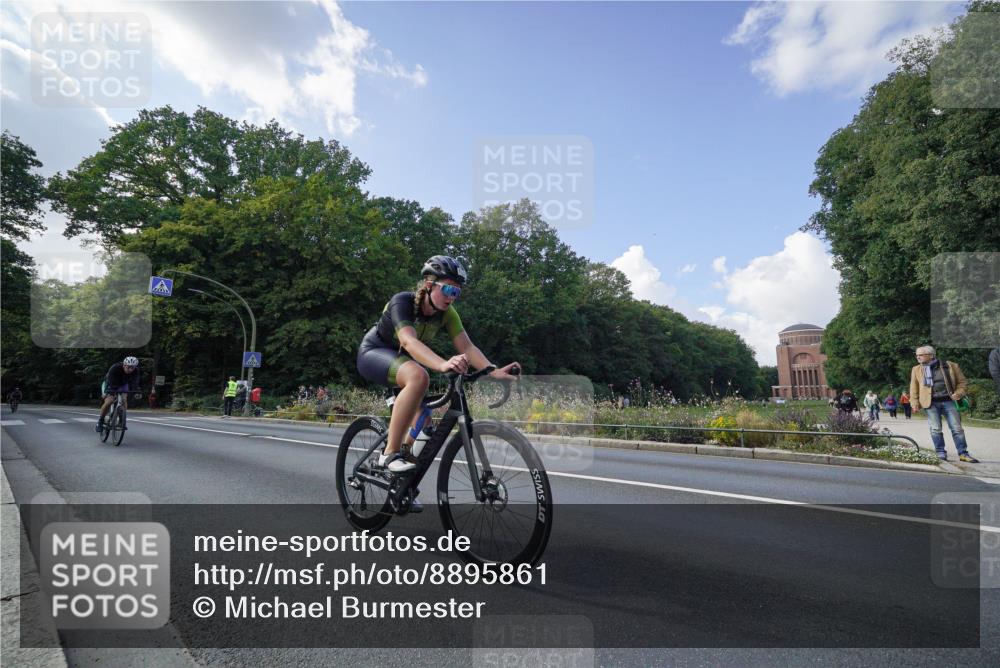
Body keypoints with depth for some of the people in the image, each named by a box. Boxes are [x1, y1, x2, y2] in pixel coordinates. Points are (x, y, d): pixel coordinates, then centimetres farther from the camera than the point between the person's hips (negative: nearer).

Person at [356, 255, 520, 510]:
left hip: (400, 359, 7)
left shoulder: (446, 313, -12)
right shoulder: (402, 302, -29)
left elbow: (467, 346, -22)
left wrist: (494, 371, -39)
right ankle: (390, 453, -27)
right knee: (419, 377, -37)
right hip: (374, 353, -7)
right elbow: (409, 341, -46)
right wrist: (443, 365, -63)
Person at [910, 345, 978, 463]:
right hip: (931, 403, 0)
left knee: (957, 428, 0)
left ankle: (963, 454, 7)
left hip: (949, 401, 0)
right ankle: (941, 453, 5)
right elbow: (914, 388, 8)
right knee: (936, 429, -3)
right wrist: (915, 403, 0)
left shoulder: (950, 366, 4)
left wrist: (958, 393, -5)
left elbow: (962, 381, 11)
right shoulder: (916, 369, 6)